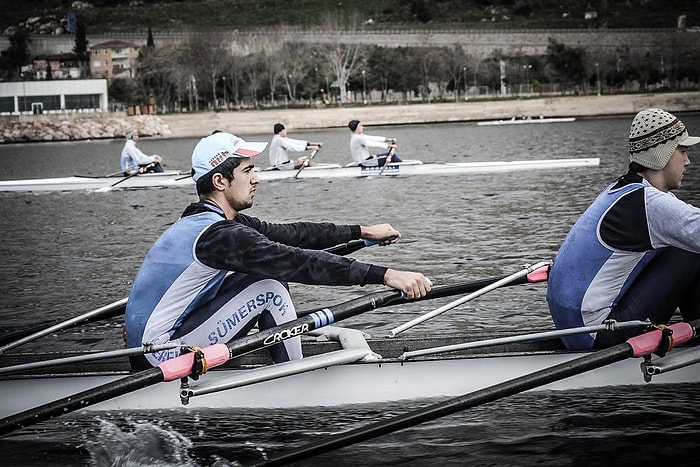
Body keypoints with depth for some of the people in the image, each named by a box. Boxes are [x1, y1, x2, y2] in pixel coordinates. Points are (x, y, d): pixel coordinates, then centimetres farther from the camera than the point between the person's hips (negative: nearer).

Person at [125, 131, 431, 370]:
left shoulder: (210, 221, 9)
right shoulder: (218, 235, -21)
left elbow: (289, 233, 12)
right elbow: (299, 262, -28)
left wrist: (362, 232, 15)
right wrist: (385, 275, -31)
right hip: (161, 354, -10)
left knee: (266, 275, 10)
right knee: (270, 288, -13)